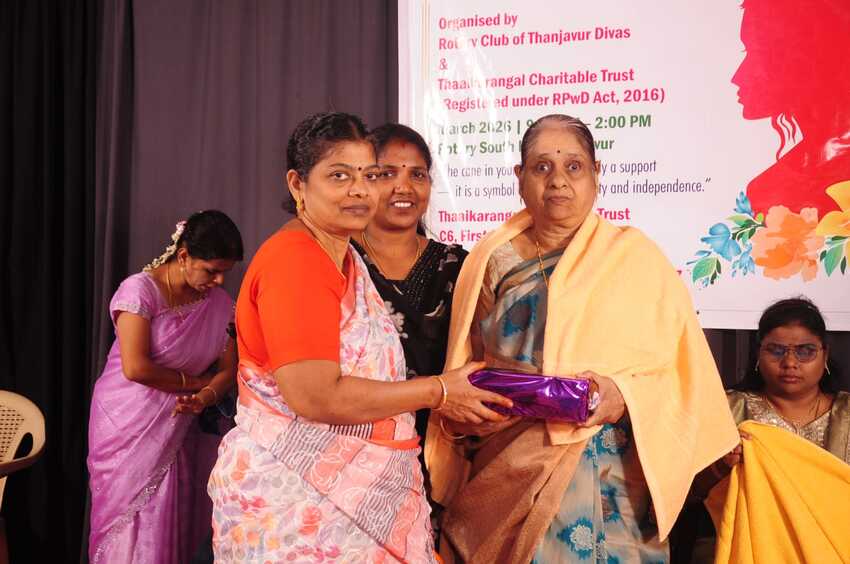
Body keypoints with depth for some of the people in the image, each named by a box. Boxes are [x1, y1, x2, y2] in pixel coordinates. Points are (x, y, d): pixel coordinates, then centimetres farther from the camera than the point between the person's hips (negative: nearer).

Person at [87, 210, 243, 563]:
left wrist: (204, 397, -20)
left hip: (179, 431, 4)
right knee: (129, 529, 1)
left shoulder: (221, 303, 3)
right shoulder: (140, 289, -12)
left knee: (172, 529, 4)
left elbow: (228, 370, 1)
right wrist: (194, 382, -9)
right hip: (128, 427, -4)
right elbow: (135, 368, -20)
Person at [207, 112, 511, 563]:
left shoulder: (343, 256, 13)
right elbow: (317, 396, -24)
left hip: (351, 488, 9)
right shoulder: (294, 259, -17)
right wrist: (438, 391, -15)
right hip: (294, 501, -9)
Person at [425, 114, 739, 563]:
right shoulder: (493, 260, 8)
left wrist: (625, 395, -18)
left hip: (607, 480, -2)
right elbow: (466, 365, 15)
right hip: (501, 479, 2)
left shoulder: (635, 257, 1)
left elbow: (683, 374, -2)